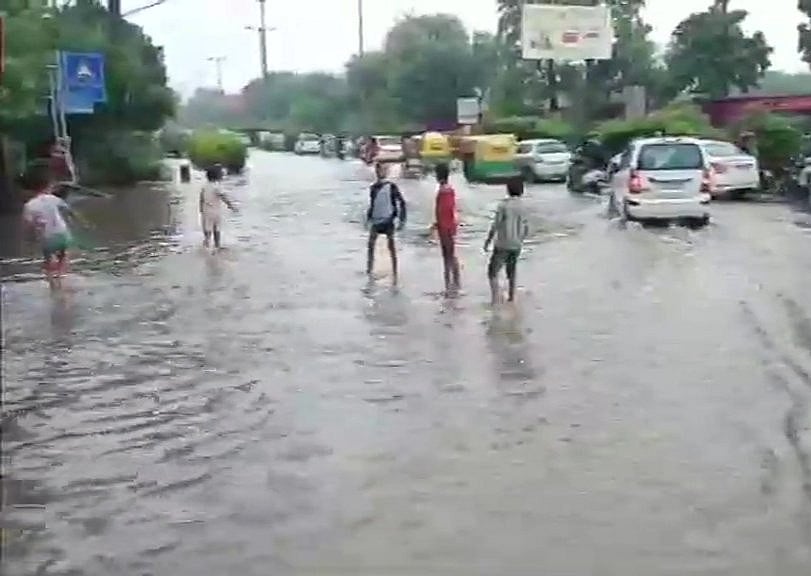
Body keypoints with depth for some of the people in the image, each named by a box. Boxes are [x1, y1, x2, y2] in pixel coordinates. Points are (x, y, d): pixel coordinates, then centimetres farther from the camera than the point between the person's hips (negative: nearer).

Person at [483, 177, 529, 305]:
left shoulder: (503, 205, -15)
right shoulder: (522, 206, 1)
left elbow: (495, 226, -16)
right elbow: (526, 228, 7)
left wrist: (487, 242, -5)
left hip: (502, 245, -5)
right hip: (516, 245, 5)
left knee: (493, 272, 4)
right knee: (512, 271, 21)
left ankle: (495, 298, -6)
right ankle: (511, 297, 26)